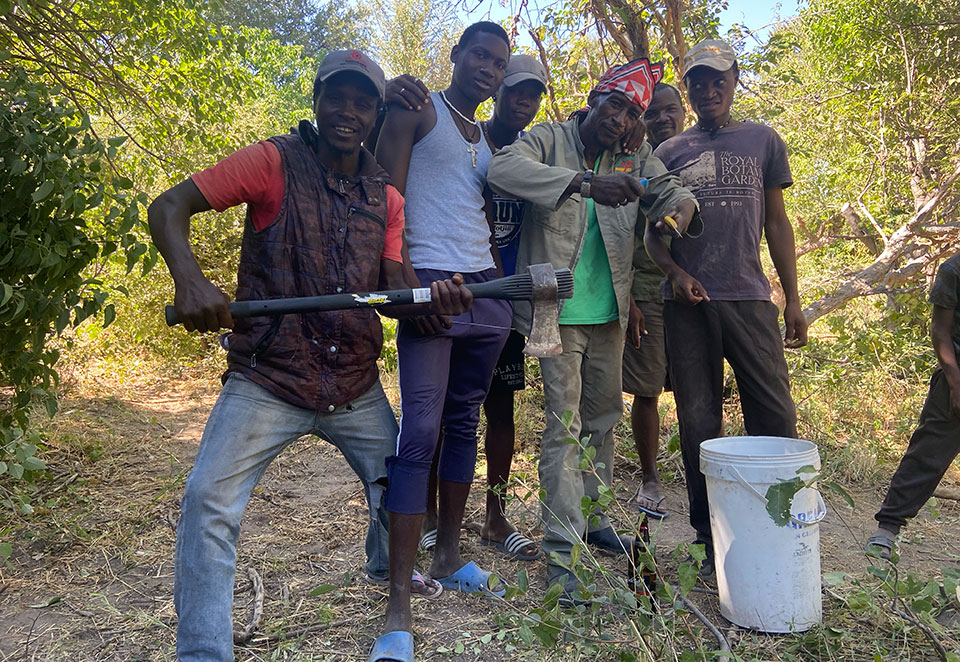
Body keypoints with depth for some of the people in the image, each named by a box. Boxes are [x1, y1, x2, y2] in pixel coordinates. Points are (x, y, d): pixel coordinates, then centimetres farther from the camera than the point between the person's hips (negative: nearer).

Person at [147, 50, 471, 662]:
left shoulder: (386, 196, 9)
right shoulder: (275, 163, -6)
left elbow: (394, 284, 2)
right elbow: (168, 208, -9)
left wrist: (433, 296, -22)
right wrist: (190, 279, -28)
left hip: (357, 385, 4)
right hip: (268, 379, -4)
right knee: (210, 500, -14)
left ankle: (388, 567, 46)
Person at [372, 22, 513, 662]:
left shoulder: (487, 138, 22)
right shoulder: (416, 111, 2)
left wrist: (506, 285, 13)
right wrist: (407, 285, -17)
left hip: (486, 287, 7)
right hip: (430, 284, -7)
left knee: (465, 421, 10)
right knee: (420, 431, -13)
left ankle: (449, 557, 22)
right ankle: (399, 608, -10)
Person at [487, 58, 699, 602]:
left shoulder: (636, 160, 9)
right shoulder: (549, 141, -6)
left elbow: (670, 190, -1)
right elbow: (503, 167, -24)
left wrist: (679, 207, -27)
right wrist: (584, 181, -37)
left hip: (610, 311, 6)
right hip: (558, 310, -5)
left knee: (603, 419, 16)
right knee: (564, 424, -6)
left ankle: (594, 518, 35)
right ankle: (562, 551, 0)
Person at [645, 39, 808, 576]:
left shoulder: (763, 141, 12)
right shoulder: (670, 153, 13)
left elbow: (776, 222, 11)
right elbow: (655, 231, 12)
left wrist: (794, 300, 5)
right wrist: (675, 272, -9)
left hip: (749, 296, 0)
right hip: (688, 304, 1)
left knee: (775, 416, -5)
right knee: (699, 424, 3)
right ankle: (711, 540, 13)